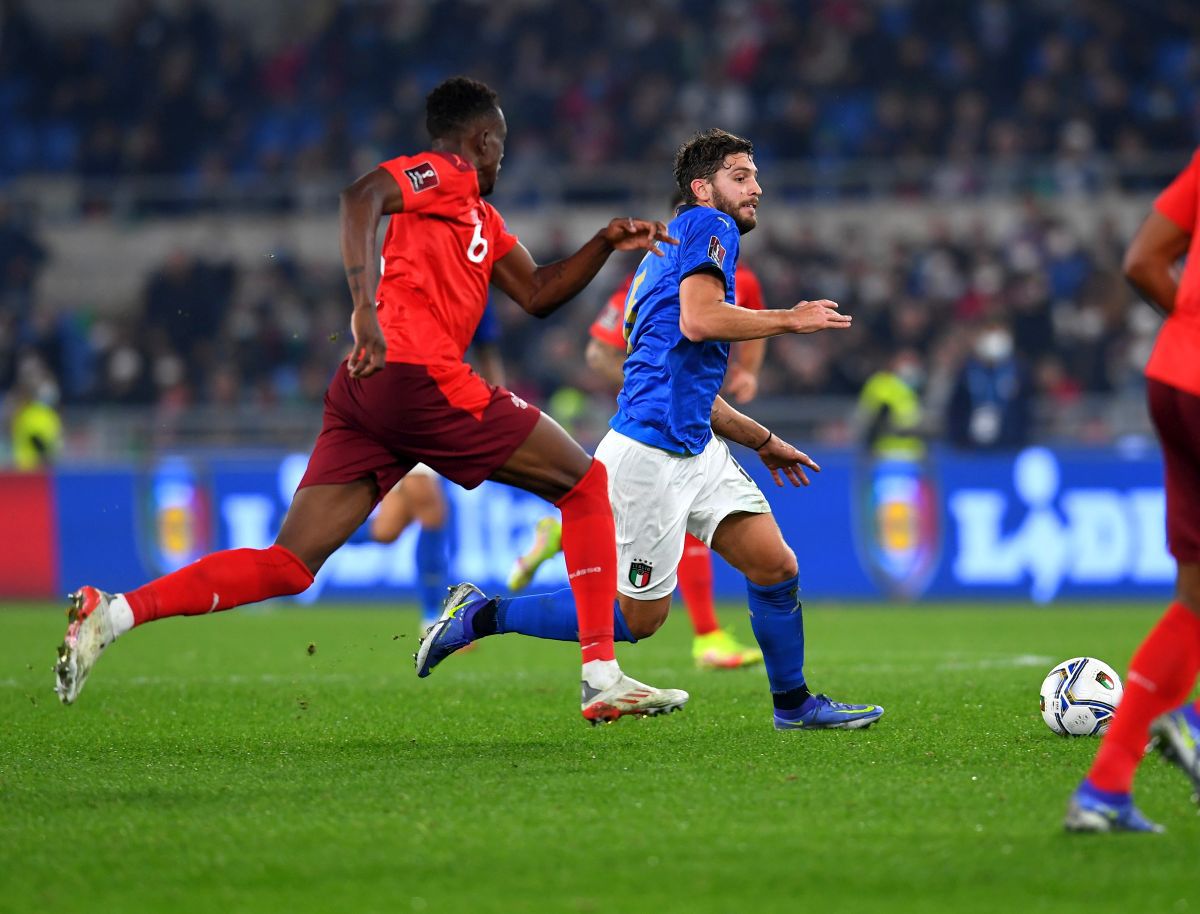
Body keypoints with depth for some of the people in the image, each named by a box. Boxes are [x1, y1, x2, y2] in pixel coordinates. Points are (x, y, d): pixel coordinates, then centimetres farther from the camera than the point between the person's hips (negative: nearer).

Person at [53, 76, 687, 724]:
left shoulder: (480, 215, 31)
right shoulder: (444, 174, 2)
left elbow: (538, 294, 34)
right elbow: (361, 197, -17)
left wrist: (606, 244, 22)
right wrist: (366, 305, -29)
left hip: (368, 386, 9)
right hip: (418, 375, -9)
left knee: (290, 566, 0)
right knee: (586, 483, 5)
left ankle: (113, 613, -14)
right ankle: (602, 677, 0)